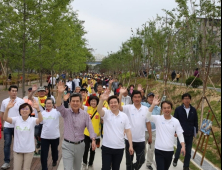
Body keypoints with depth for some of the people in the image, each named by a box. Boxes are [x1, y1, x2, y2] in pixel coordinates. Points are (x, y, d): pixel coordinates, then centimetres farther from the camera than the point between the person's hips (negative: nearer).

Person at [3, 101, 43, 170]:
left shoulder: (32, 120, -10)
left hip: (29, 150, -1)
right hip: (17, 149, 1)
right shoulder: (16, 119, -5)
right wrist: (7, 108, -41)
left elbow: (40, 120, -31)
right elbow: (5, 119, -21)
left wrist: (38, 109, -49)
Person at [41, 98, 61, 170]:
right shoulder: (42, 113, 2)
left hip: (55, 136, -1)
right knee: (43, 154, -2)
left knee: (54, 150, 22)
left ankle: (54, 161, 50)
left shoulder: (57, 112, -9)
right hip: (44, 137, 1)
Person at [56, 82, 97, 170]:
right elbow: (59, 106, -24)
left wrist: (93, 140, -23)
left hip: (80, 145, 2)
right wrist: (60, 93, -41)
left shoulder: (85, 114, -3)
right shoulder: (66, 112, -6)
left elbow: (90, 127, -7)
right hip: (67, 145, -2)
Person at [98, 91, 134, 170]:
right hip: (107, 147, -2)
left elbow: (128, 131, 3)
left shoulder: (124, 116, 0)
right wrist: (102, 100, -49)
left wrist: (130, 145, -2)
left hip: (119, 148, 2)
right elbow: (99, 110, -29)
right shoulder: (106, 113, -6)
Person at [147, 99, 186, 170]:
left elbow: (180, 134, 4)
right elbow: (148, 116, -23)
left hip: (170, 150, 3)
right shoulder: (158, 118, -7)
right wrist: (153, 105, -32)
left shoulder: (176, 121, 0)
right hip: (159, 150, -3)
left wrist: (183, 146, -7)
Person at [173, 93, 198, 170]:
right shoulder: (178, 109, -4)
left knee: (188, 151, 6)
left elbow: (195, 122, 10)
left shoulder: (193, 110, 3)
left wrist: (196, 131, 9)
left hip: (190, 134, 2)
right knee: (179, 149, 0)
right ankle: (175, 160, 31)